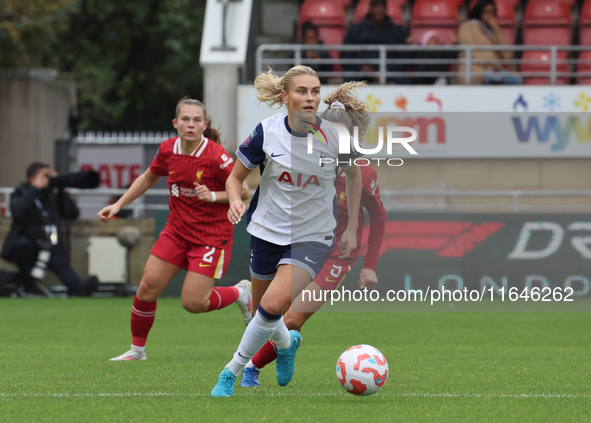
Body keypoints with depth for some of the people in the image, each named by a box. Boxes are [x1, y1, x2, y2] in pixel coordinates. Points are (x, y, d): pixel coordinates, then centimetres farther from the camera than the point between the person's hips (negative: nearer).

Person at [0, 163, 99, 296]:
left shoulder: (53, 194, 13)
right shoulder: (21, 194, 5)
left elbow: (73, 214, 6)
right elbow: (17, 211, -18)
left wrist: (62, 191, -3)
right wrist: (35, 188, -16)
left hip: (50, 245, 2)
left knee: (61, 264, -28)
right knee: (21, 243, -36)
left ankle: (79, 289, -57)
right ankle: (28, 285, -17)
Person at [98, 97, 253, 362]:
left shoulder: (216, 156, -20)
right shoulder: (168, 150, -4)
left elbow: (244, 191, -11)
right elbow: (148, 178, 16)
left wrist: (213, 196, -26)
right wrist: (118, 205, 12)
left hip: (211, 235, -5)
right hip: (177, 229, 5)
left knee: (193, 303, -9)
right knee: (147, 288, -2)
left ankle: (241, 293, 20)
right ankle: (137, 349, 18)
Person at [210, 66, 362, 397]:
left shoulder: (335, 135, -12)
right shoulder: (267, 132, -12)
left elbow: (354, 175, 8)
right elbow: (236, 177, 1)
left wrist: (352, 230, 7)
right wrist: (235, 201, -22)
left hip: (313, 238, -2)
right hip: (268, 231, 2)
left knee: (273, 306, -22)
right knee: (261, 309, 14)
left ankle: (232, 371, -4)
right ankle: (286, 342, 50)